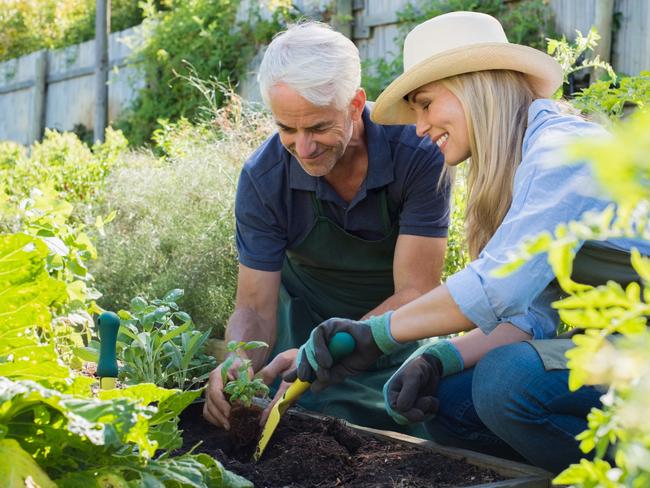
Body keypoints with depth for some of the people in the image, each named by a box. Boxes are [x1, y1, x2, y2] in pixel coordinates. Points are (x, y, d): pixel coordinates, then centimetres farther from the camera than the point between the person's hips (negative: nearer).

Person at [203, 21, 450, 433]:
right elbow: (255, 309, -16)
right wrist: (235, 366, -40)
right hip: (306, 318, 1)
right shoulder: (263, 178, -21)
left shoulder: (419, 155, -28)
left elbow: (414, 294, -25)